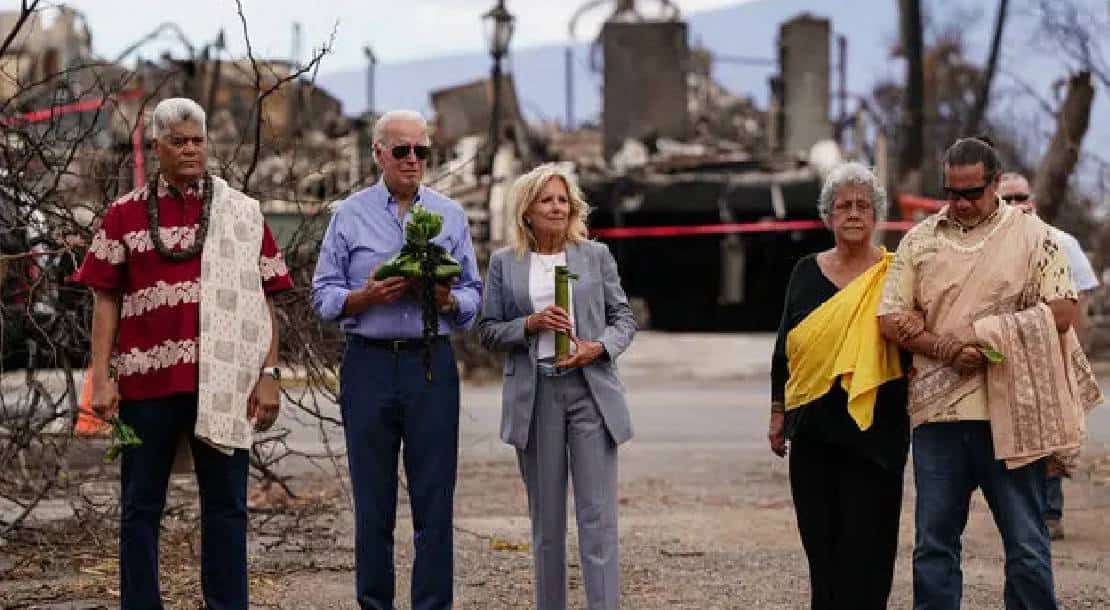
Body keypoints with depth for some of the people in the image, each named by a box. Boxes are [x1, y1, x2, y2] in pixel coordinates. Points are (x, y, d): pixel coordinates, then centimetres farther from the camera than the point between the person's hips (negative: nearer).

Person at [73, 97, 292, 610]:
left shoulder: (243, 213, 7)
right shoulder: (125, 215, 7)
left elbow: (262, 300, 6)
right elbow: (106, 301, 6)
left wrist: (268, 374, -1)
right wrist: (101, 378, -3)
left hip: (223, 383, 0)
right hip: (146, 380, 0)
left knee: (225, 504, 4)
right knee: (141, 505, 6)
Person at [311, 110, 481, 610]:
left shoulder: (450, 216, 12)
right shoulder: (349, 215, 8)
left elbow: (473, 297, 11)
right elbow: (324, 295, 6)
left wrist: (448, 299, -10)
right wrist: (366, 297, -13)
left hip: (432, 365, 1)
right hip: (369, 364, -1)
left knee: (434, 499, -1)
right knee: (372, 501, 3)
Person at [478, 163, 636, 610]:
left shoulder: (596, 255, 8)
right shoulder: (504, 263, 8)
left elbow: (624, 318, 9)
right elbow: (488, 331, 6)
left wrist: (598, 347, -10)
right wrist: (531, 324, -11)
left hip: (590, 392, -1)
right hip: (534, 396, 1)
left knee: (598, 515, -7)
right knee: (546, 518, 7)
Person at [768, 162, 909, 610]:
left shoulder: (892, 276, 1)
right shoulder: (806, 272, 10)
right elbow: (785, 347, 14)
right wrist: (778, 413, 13)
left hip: (874, 429, -3)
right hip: (813, 429, 3)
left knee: (864, 543, -4)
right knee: (818, 536, 5)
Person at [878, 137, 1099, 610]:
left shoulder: (1033, 235, 3)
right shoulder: (920, 240, 10)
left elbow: (1062, 312, -6)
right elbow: (891, 319, 5)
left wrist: (974, 332, -11)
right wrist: (945, 350, -13)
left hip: (1010, 412, -2)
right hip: (938, 412, 2)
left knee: (1026, 545, 2)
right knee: (933, 544, 6)